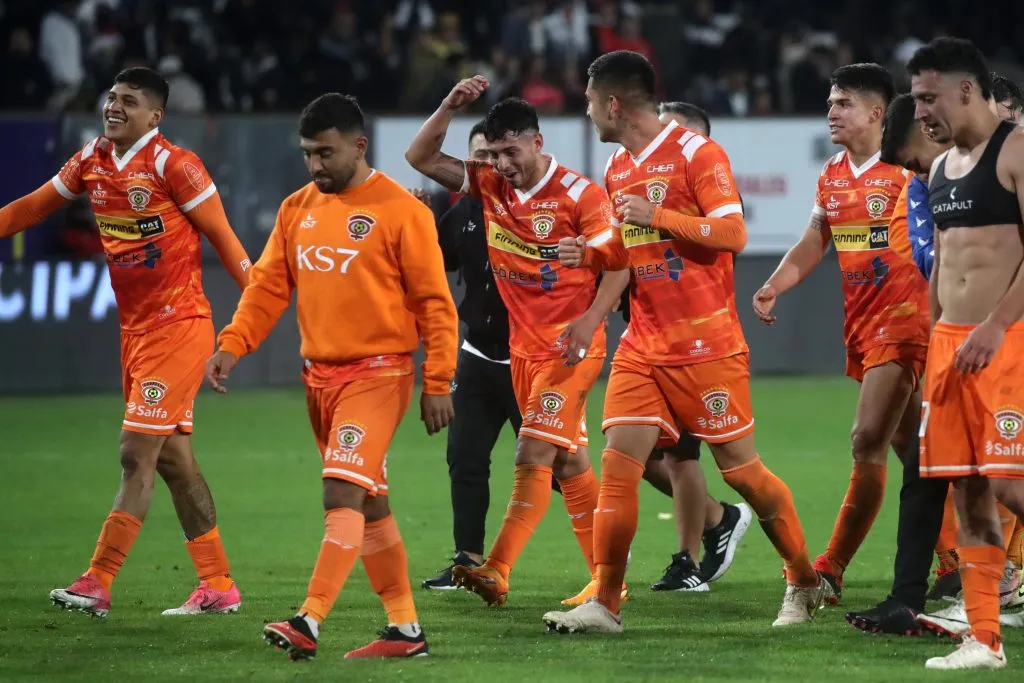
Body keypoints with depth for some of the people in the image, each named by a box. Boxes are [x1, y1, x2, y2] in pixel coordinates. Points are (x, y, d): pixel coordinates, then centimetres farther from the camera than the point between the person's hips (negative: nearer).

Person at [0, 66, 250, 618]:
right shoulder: (91, 160, 7)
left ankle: (97, 584, -11)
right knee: (172, 457, 9)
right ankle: (217, 587, 16)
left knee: (137, 454, -10)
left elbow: (222, 237, -10)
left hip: (176, 327, -7)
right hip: (133, 327, 7)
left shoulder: (173, 165, -13)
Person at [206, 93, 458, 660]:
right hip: (320, 374, 7)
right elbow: (267, 287, 10)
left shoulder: (400, 210, -9)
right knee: (370, 504, 11)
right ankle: (405, 630, 17)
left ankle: (310, 623, -24)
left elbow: (435, 303, -7)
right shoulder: (297, 209, 9)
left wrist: (437, 383, -10)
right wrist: (233, 345, -5)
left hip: (377, 373, -7)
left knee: (343, 494, -18)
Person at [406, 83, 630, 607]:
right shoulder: (490, 186, 5)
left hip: (570, 348, -7)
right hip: (523, 347, 7)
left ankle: (496, 572, -21)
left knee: (533, 455, -15)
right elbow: (421, 157, 7)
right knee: (568, 463, 11)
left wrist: (589, 321, -24)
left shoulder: (579, 194, -12)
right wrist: (450, 107, -8)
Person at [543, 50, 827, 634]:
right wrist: (592, 254, 5)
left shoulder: (695, 153, -10)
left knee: (740, 467, 0)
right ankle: (605, 604, -5)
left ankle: (806, 584, 17)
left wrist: (657, 216, -19)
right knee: (618, 464, -5)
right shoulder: (619, 169, 13)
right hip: (644, 342, 7)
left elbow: (733, 234, -17)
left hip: (705, 344, -7)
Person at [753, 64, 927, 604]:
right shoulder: (831, 176, 12)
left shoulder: (906, 172, -11)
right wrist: (774, 287, 0)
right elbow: (813, 245, 17)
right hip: (861, 327, 8)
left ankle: (830, 571, -12)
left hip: (901, 322, -8)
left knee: (868, 442, -14)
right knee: (911, 450, 14)